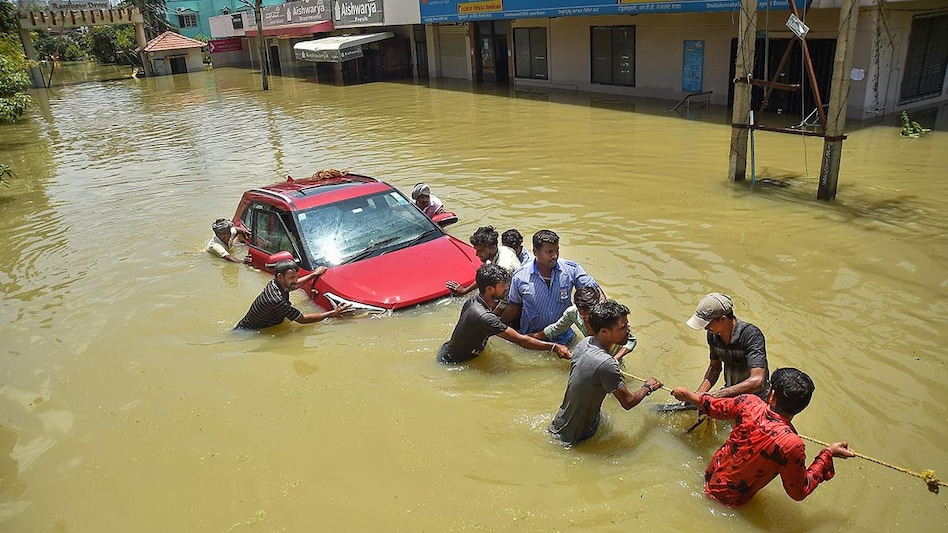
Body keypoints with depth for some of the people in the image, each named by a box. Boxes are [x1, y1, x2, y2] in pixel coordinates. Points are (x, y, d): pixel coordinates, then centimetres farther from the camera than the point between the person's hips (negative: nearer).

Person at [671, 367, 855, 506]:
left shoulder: (749, 403, -22)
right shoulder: (792, 445, -33)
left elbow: (714, 407, -1)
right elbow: (798, 492, -15)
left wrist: (687, 394, 18)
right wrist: (828, 453, -12)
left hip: (711, 474, 4)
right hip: (730, 500, -3)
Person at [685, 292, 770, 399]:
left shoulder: (752, 335, -26)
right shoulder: (713, 335, -6)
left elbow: (757, 381, -35)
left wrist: (716, 395, -37)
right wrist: (699, 393, -6)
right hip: (730, 393, 5)